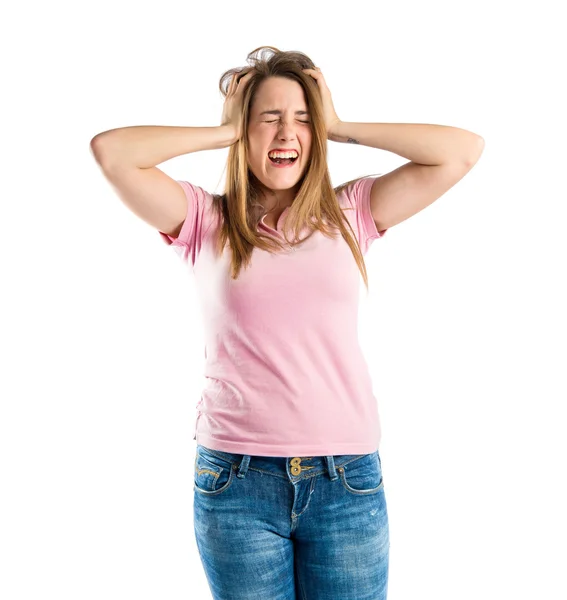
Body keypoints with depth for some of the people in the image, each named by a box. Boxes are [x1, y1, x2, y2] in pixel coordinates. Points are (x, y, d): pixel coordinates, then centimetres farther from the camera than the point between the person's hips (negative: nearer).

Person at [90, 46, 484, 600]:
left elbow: (464, 150, 2)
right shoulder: (207, 221, 4)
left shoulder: (350, 213, 7)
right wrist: (223, 132, 0)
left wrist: (339, 128, 3)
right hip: (237, 478, -1)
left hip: (347, 479, 2)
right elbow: (110, 151, -8)